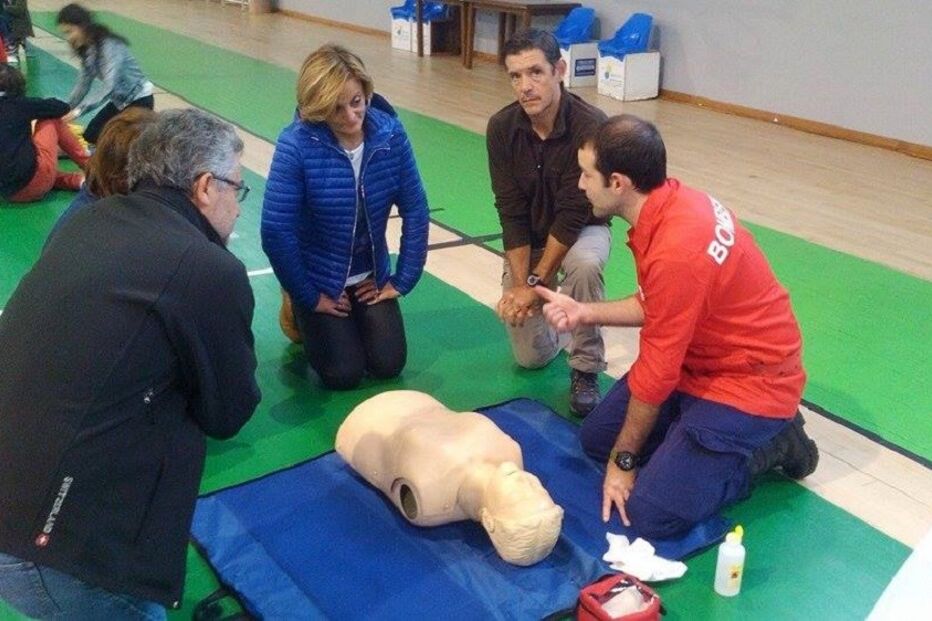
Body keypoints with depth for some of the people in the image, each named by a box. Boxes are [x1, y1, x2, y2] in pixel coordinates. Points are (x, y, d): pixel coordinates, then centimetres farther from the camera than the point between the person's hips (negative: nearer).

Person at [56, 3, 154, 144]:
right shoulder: (87, 49, -2)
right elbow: (83, 84, 4)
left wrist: (78, 110, -40)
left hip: (139, 100, -9)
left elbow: (109, 88, -36)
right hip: (120, 100, 9)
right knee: (90, 135, 9)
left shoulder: (110, 46, -27)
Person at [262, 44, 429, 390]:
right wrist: (309, 297, -14)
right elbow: (276, 232, -23)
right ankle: (302, 315, 24)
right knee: (344, 375, -4)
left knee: (389, 365, 0)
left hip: (372, 277, 3)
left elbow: (415, 211, -8)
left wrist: (402, 281, -6)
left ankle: (360, 319, 31)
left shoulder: (390, 133, -16)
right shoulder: (296, 145, -26)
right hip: (320, 281, -3)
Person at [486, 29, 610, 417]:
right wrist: (519, 282, -21)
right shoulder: (501, 127, -18)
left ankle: (585, 369, -17)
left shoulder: (591, 126, -28)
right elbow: (510, 210, -15)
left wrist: (535, 283, -26)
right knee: (532, 356, -3)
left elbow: (574, 214, -27)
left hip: (581, 230, -2)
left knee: (584, 265, -40)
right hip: (527, 237, 3)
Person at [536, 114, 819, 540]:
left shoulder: (676, 250, -33)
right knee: (596, 438, 11)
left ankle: (767, 445, 4)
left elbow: (657, 369, -22)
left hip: (749, 381, -9)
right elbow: (655, 306, 8)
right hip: (698, 359, 9)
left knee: (651, 514, -14)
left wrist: (623, 461, -9)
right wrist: (584, 313, -3)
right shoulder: (671, 203, -6)